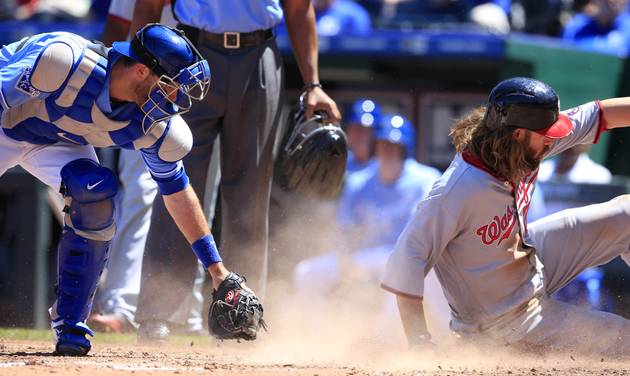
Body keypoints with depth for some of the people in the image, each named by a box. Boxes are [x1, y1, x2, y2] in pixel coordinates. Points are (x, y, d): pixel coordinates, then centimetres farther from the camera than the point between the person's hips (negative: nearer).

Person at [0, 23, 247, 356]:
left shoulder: (156, 129, -22)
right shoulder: (62, 61, -40)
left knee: (96, 196, -22)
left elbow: (177, 192, -7)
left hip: (56, 142, 4)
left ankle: (69, 324, -11)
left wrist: (217, 270, -5)